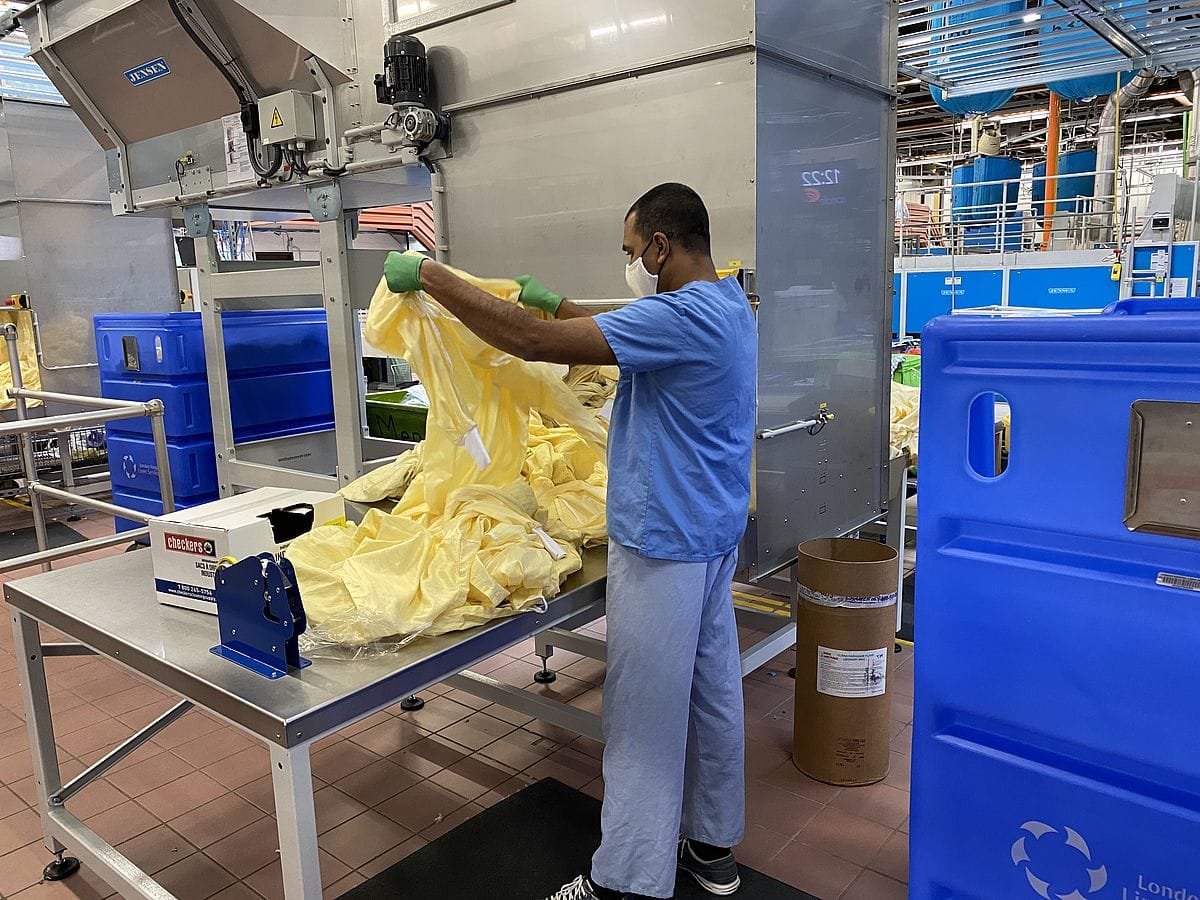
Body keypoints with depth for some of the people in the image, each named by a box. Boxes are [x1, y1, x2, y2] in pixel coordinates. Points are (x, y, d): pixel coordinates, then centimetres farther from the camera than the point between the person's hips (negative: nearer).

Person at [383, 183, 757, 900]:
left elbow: (531, 341, -26)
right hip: (710, 536, 10)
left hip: (664, 544, -10)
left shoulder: (682, 317, -22)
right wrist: (556, 303, 26)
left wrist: (430, 275, -17)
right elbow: (631, 331, 25)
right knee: (712, 693, 18)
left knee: (645, 721, 2)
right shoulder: (728, 305, 9)